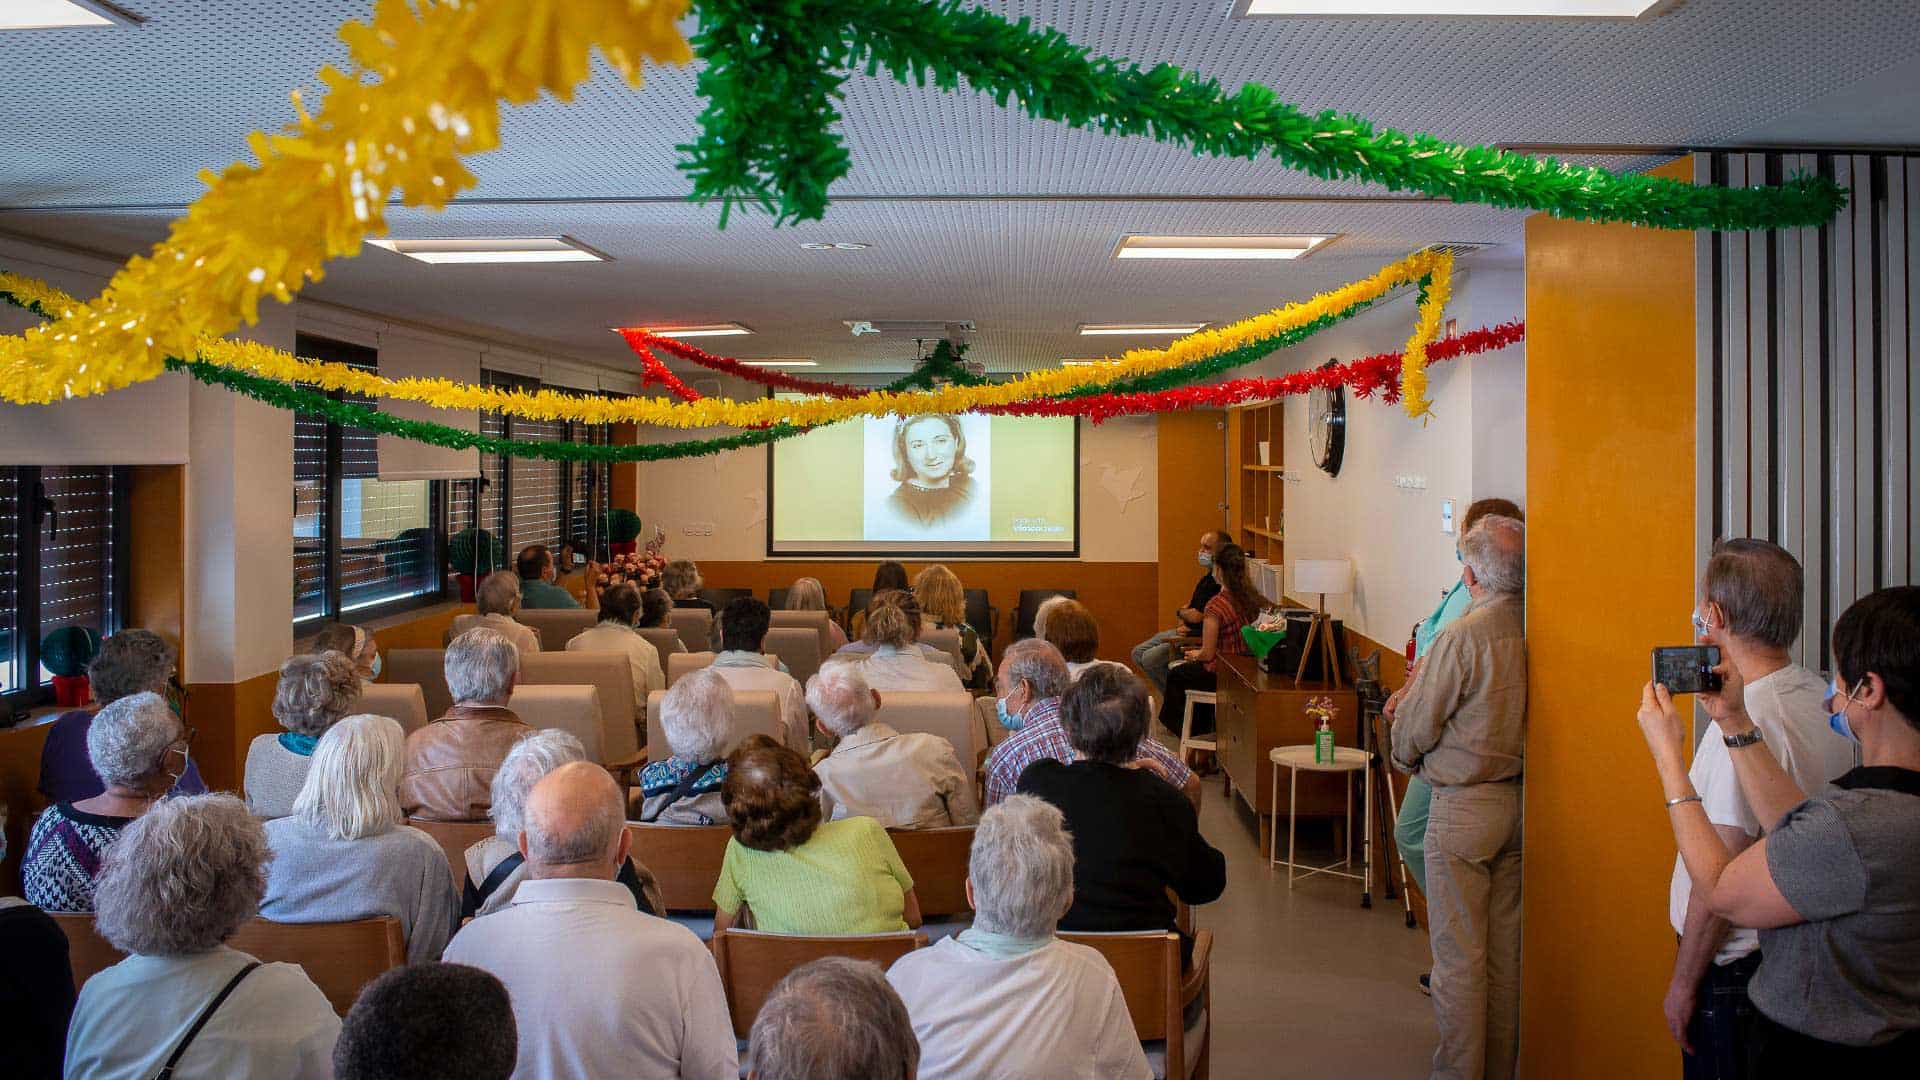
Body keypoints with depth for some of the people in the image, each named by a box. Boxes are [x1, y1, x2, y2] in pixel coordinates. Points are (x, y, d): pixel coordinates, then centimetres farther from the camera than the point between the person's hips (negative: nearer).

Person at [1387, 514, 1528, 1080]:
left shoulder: (1462, 636, -20)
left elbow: (1414, 732, -12)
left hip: (1465, 807, -6)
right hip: (1521, 800, 7)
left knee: (1459, 953, 4)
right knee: (1506, 947, 17)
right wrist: (1419, 695, 12)